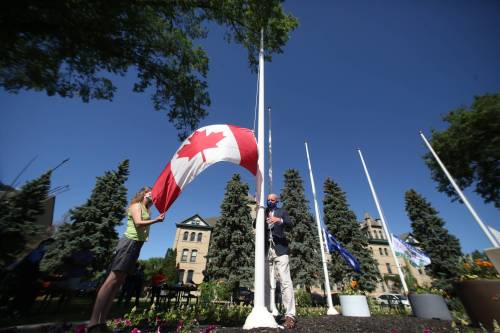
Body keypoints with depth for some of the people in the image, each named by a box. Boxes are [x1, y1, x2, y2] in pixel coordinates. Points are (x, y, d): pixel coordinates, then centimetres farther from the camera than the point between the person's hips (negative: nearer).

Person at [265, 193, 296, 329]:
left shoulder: (281, 212, 11)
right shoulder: (263, 212, 17)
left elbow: (290, 223, -4)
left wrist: (279, 220, -24)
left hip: (279, 250, -2)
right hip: (266, 251, 2)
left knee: (285, 281, -8)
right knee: (267, 283, 4)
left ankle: (290, 315, -4)